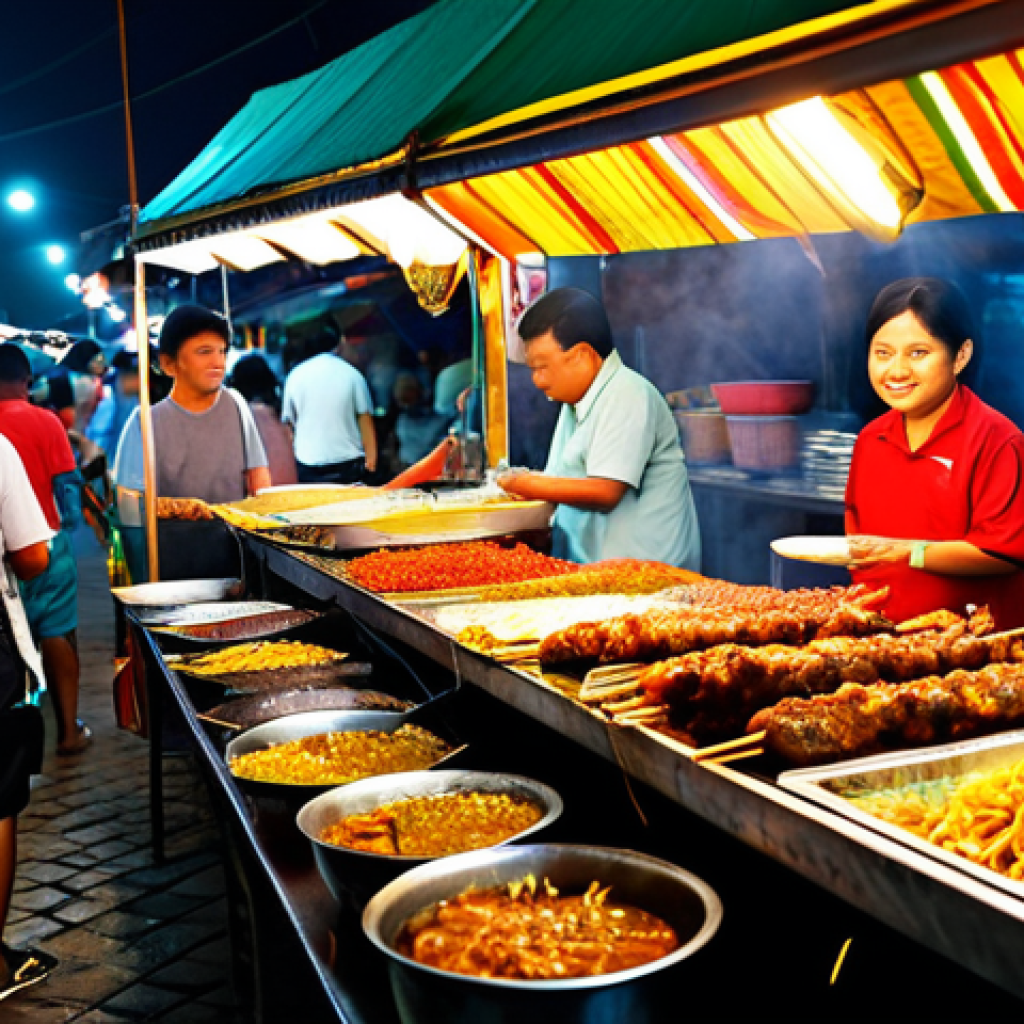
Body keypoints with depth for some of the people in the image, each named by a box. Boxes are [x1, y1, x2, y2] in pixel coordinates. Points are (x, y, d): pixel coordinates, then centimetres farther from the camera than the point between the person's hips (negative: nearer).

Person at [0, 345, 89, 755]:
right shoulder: (45, 421, -6)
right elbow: (67, 483, -7)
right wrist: (70, 523, 6)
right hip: (45, 542, -1)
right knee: (57, 633, 5)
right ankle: (69, 729, 6)